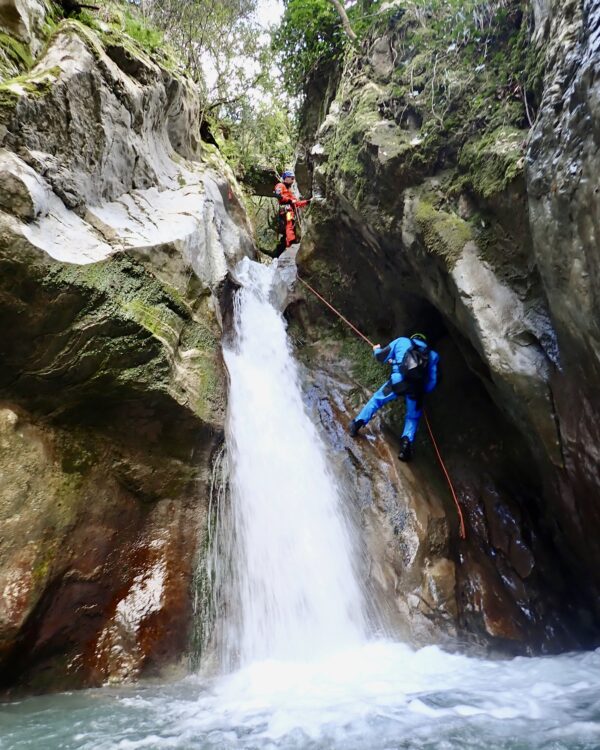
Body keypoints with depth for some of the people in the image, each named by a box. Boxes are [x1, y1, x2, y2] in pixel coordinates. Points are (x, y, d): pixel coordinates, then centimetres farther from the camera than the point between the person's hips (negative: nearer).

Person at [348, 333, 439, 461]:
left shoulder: (401, 341, 20)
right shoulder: (432, 355, 24)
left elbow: (380, 357, 24)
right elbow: (432, 382, 17)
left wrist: (376, 350, 46)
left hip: (398, 381, -1)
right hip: (417, 387, 1)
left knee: (377, 399, 26)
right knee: (413, 418, 22)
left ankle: (357, 423, 25)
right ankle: (406, 444, 2)